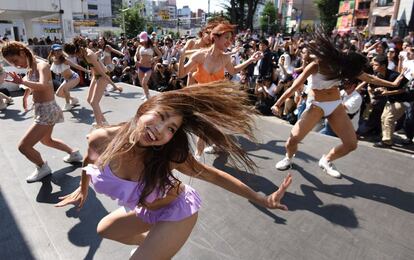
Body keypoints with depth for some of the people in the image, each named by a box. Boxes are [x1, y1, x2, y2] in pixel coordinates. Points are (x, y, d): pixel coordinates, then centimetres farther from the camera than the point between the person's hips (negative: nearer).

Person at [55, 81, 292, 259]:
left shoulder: (172, 155, -35)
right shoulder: (100, 140, -26)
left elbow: (213, 175, -21)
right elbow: (89, 161, -1)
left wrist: (262, 200, -16)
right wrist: (82, 190, 17)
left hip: (177, 212, -5)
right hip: (144, 209, 6)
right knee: (105, 230, 28)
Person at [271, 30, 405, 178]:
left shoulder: (344, 66, -6)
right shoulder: (315, 67, -19)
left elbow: (369, 78, 7)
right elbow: (295, 87, -20)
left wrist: (393, 84, 14)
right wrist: (277, 104, -21)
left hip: (336, 106, 5)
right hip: (317, 106, -4)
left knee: (351, 144, -1)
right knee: (294, 138, -20)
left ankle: (326, 161, 24)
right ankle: (288, 158, 13)